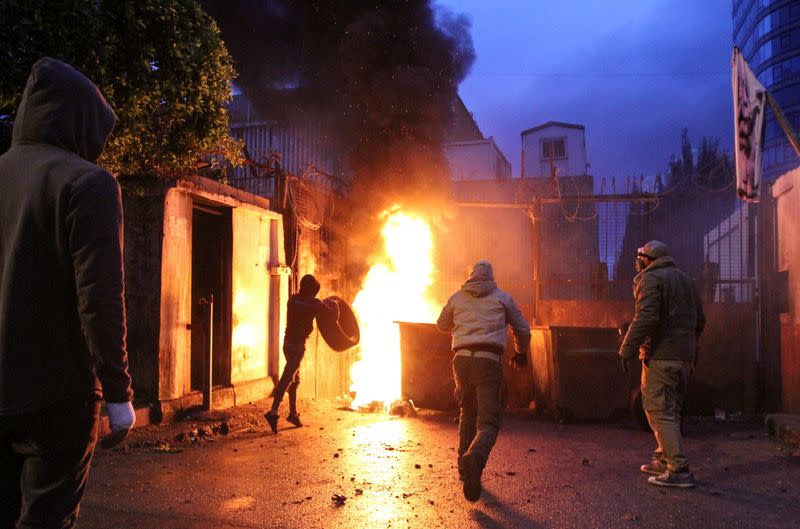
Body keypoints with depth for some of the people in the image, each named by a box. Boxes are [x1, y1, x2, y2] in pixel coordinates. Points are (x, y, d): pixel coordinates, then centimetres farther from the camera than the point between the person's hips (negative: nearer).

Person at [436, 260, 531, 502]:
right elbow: (522, 329, 20)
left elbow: (442, 325, 30)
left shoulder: (457, 298, 15)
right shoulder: (502, 298, 11)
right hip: (489, 361, -3)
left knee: (467, 415, 22)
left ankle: (464, 468, 24)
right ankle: (475, 457, -32)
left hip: (462, 359, 3)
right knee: (488, 422, -3)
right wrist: (521, 354, 38)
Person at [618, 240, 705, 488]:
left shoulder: (650, 279, -9)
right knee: (671, 410, 16)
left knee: (660, 411, -6)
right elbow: (700, 321, 22)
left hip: (660, 356, -9)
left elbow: (645, 318, -22)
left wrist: (627, 349, -18)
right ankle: (663, 460, 24)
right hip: (685, 357, 9)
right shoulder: (686, 280, 19)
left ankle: (679, 470, -9)